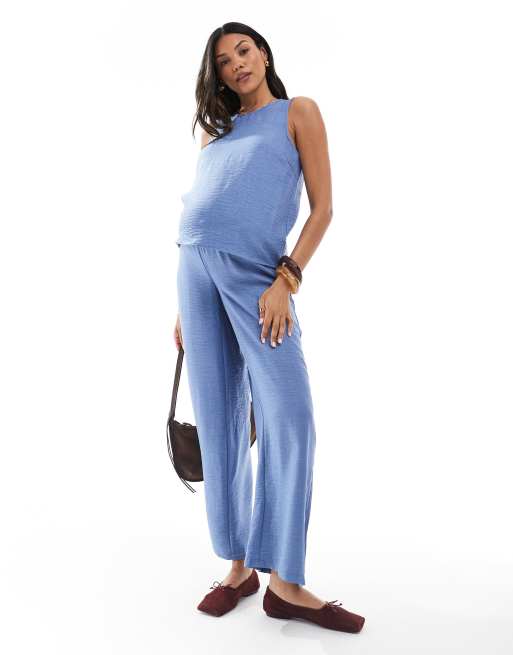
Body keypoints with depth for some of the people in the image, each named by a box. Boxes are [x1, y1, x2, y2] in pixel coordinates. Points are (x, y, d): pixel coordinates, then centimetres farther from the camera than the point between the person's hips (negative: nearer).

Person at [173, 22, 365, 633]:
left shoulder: (298, 112, 10)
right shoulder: (216, 130, 22)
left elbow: (323, 207, 0)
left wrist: (285, 281, -12)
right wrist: (184, 306, 14)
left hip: (257, 274, -4)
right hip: (197, 267, 5)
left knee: (289, 416, -13)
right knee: (218, 420, 3)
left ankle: (284, 581, -3)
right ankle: (239, 565, 13)